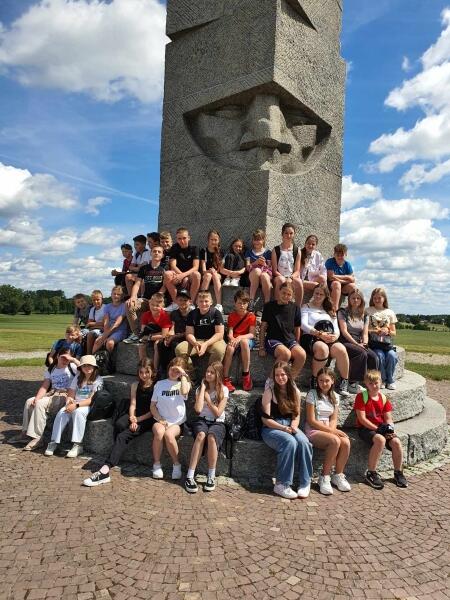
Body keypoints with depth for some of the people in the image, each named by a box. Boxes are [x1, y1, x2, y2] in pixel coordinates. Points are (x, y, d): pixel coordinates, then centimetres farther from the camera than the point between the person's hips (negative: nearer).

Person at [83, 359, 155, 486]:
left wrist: (138, 419, -12)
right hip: (135, 416, 5)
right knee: (119, 424, -30)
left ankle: (105, 470, -35)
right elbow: (133, 404, 7)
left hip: (148, 419, -4)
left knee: (123, 436, -27)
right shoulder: (135, 385, 15)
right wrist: (132, 419, -12)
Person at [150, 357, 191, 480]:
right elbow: (153, 405, 8)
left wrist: (183, 375, -10)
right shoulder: (160, 384, 11)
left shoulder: (183, 383, 7)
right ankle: (156, 464, -13)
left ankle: (176, 465, -12)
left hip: (177, 422, -1)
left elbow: (184, 392, -20)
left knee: (169, 434, -33)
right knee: (159, 432, -33)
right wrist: (160, 419, -7)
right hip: (160, 420, 1)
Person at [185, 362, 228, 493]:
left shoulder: (223, 390, 0)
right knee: (201, 434, -35)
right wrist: (203, 388, -7)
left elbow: (218, 413, -7)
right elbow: (198, 409, -11)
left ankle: (211, 477, -26)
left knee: (211, 437, -36)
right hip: (202, 421, 1)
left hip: (217, 423, -1)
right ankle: (190, 476, -34)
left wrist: (207, 399, -5)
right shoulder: (200, 388, 6)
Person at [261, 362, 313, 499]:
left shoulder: (295, 391, 7)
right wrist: (284, 428, -18)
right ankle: (281, 485, -25)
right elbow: (266, 419, -8)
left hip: (290, 427, 4)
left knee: (304, 442, -28)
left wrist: (293, 426, -10)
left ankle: (305, 483, -17)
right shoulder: (270, 391, -6)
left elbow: (296, 414, 12)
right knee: (290, 442, -34)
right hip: (271, 429, -4)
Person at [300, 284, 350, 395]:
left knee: (341, 350, -31)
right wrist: (320, 334, -14)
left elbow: (336, 329, 19)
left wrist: (335, 336, -7)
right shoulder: (306, 307, 17)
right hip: (311, 337, -3)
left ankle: (344, 383, -20)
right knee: (323, 348, -38)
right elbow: (304, 325, 0)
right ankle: (315, 381, -24)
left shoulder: (330, 311, 29)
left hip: (330, 339, 3)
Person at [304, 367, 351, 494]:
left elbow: (334, 419, 9)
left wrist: (332, 430, -14)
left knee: (346, 442, -25)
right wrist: (331, 431, -16)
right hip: (313, 431, -5)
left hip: (329, 430, 5)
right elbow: (311, 421, -11)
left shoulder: (335, 397, 11)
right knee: (335, 441, -32)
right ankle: (324, 478, -16)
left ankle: (338, 475, -4)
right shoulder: (312, 394, -7)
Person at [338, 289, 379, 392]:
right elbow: (344, 332, -7)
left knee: (373, 357, -23)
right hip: (346, 342, -5)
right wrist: (356, 344, -14)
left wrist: (364, 343, -10)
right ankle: (352, 383, -25)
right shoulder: (343, 312, 2)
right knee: (362, 354, -32)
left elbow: (365, 333, 11)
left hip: (359, 344, 5)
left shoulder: (364, 316, 18)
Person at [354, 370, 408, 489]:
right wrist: (378, 429, -18)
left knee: (396, 442, -20)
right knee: (380, 440, -34)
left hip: (381, 427, 5)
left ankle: (398, 473, 3)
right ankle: (371, 474, -20)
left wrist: (389, 428, -11)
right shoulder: (361, 396, -7)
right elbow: (362, 419, -13)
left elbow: (388, 418, 11)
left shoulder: (383, 398, 10)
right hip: (365, 428, -5)